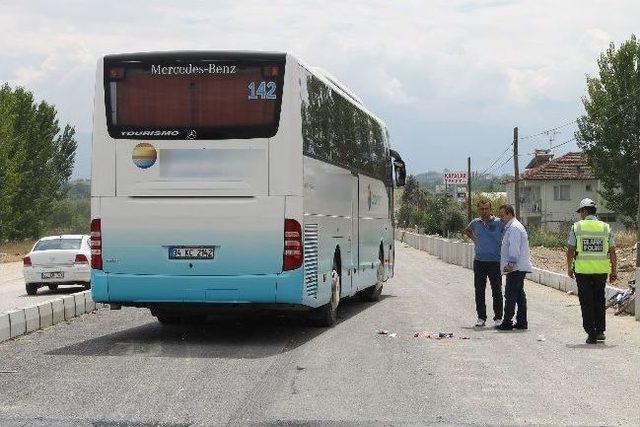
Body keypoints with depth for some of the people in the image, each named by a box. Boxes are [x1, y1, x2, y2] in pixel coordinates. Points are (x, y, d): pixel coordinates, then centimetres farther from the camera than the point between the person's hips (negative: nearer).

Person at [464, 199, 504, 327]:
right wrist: (473, 238, 14)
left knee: (497, 290, 0)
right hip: (479, 261, 3)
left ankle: (498, 317, 8)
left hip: (495, 261, -3)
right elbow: (467, 230, 30)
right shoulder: (475, 223, 8)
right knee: (479, 290, 5)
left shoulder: (499, 223, -3)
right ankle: (481, 317, 14)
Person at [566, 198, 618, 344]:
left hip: (583, 270, -2)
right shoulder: (606, 228, 3)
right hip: (601, 270, 2)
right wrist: (614, 271, 11)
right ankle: (600, 331, 15)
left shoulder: (576, 227, -2)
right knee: (599, 300, 18)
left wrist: (569, 268, 11)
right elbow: (612, 252, 4)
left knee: (586, 302, 6)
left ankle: (591, 334, 5)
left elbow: (570, 251, -1)